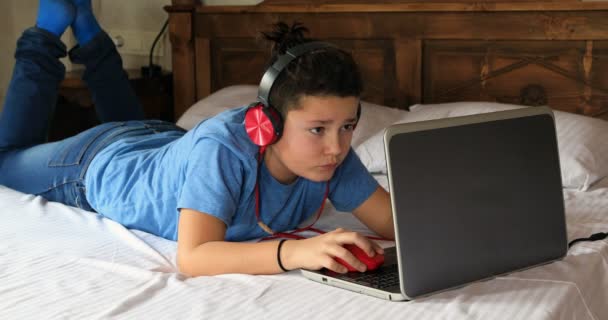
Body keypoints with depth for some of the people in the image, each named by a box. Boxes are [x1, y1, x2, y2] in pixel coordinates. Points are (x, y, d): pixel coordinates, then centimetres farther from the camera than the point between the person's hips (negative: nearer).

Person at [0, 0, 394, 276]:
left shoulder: (331, 151, -31)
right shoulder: (224, 147, -48)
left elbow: (393, 219, -28)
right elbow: (193, 258, -55)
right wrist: (295, 251, -70)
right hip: (97, 166, -5)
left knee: (131, 121, 43)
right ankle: (46, 38, 32)